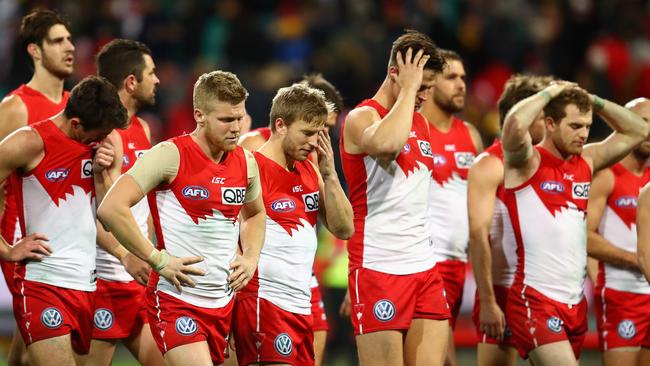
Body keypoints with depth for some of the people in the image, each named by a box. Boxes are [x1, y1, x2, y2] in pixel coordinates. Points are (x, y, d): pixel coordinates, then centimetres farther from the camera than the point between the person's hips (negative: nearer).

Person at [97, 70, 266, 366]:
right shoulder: (171, 155, -13)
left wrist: (250, 258, 10)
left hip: (223, 303, 7)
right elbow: (110, 209, -20)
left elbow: (255, 214, 29)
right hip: (175, 300, -7)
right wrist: (158, 260, -18)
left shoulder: (245, 162, 7)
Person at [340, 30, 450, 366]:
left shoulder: (420, 124, 16)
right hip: (379, 270, -7)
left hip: (425, 267, 7)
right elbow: (386, 143, -33)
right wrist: (407, 88, -21)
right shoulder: (362, 118, -8)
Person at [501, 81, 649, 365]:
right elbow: (514, 125, -27)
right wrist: (550, 93, -11)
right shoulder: (527, 162, -6)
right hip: (535, 299, -7)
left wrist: (593, 101, 9)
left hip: (575, 303, 7)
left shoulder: (587, 161, 13)